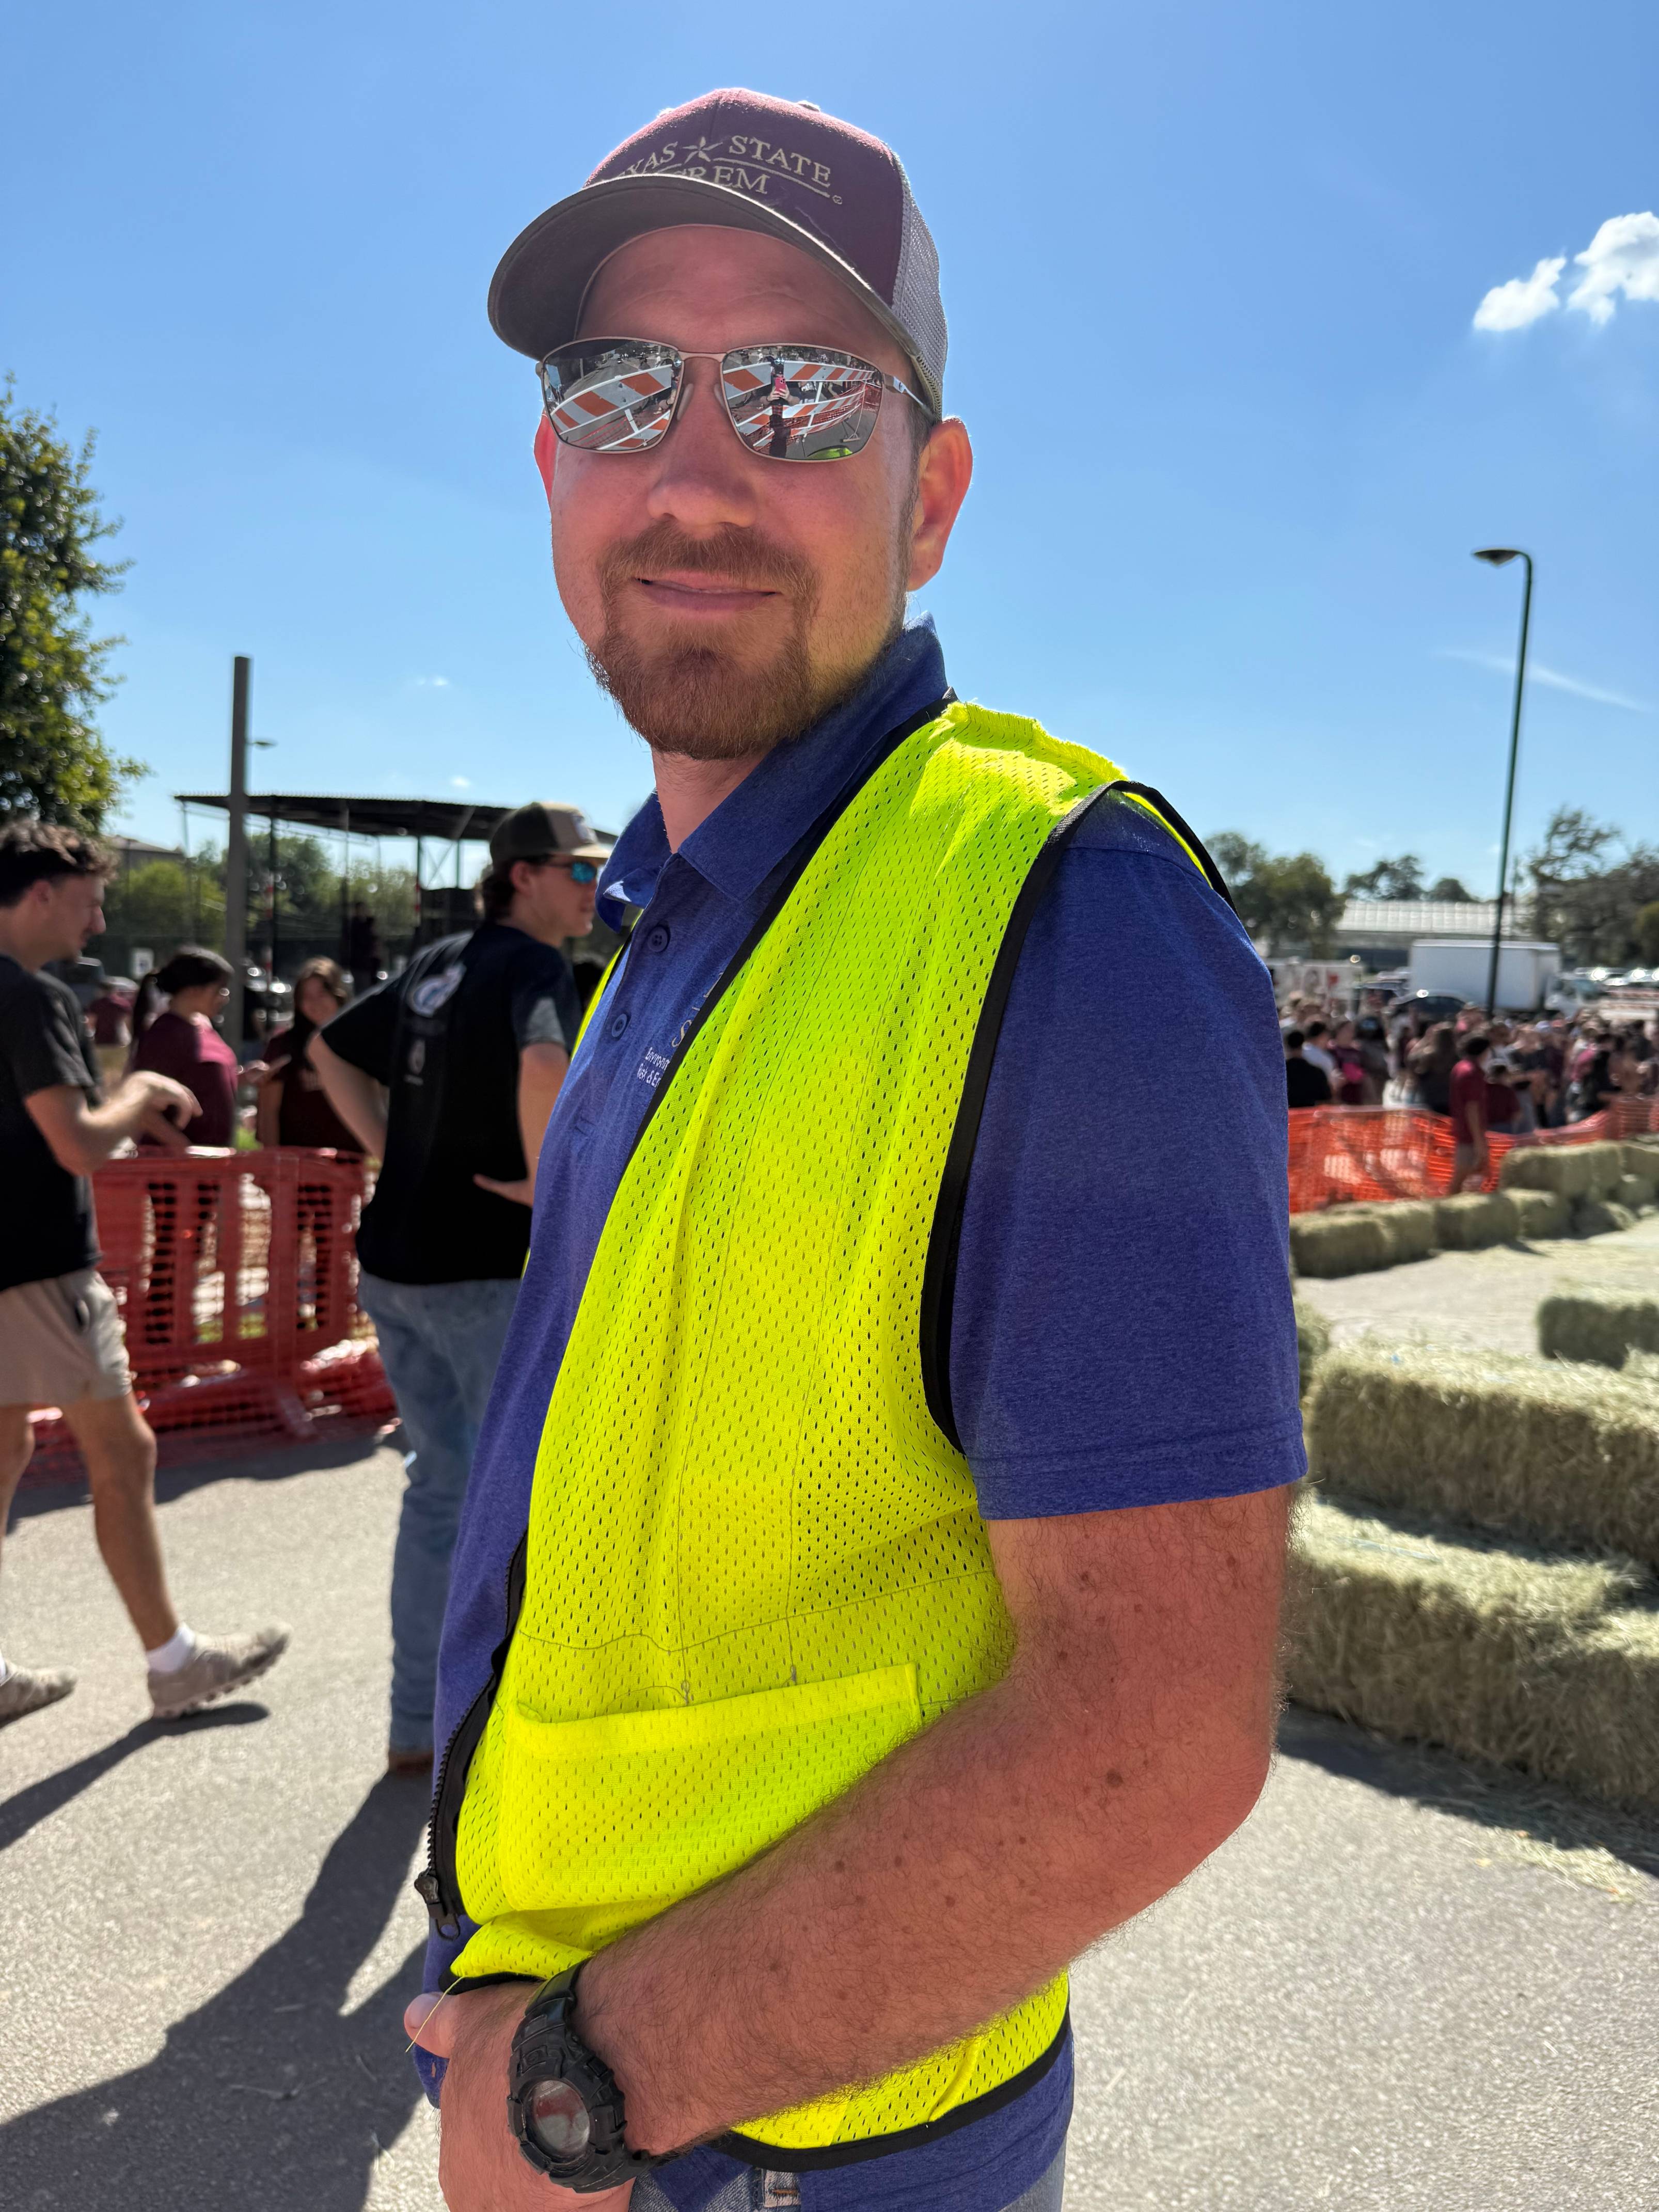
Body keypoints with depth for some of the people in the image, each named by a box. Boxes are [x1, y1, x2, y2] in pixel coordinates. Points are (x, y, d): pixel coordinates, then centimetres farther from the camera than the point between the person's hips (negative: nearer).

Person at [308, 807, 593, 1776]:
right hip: (489, 1271, -8)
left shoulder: (437, 964, 12)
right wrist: (547, 1185, -22)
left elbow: (333, 1050, 24)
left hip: (396, 1266, 8)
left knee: (442, 1485, 19)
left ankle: (418, 1725, 28)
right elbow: (544, 1065, -36)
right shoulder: (535, 965, -13)